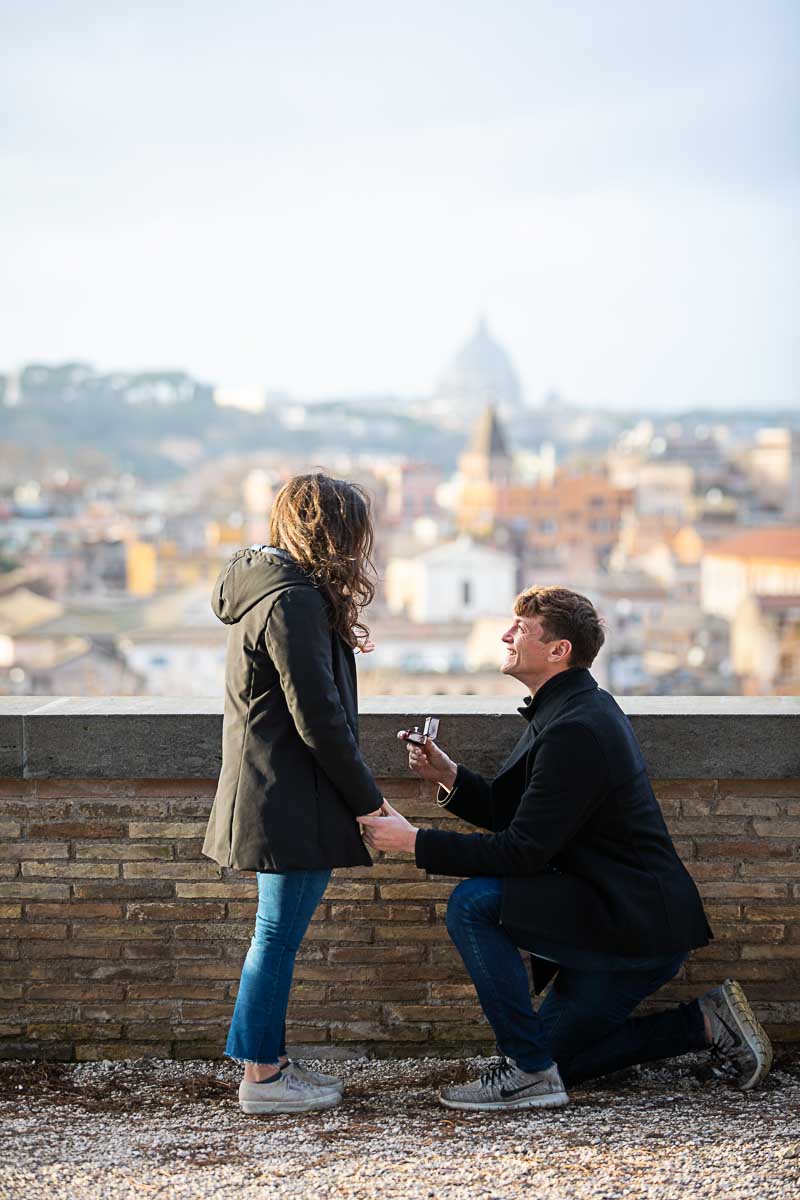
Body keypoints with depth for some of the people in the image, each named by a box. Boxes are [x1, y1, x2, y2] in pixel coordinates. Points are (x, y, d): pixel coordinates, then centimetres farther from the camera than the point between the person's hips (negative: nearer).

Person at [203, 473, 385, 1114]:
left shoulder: (269, 590, 14)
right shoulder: (293, 603, -18)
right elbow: (319, 720, -20)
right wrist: (368, 798, -11)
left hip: (271, 797, 10)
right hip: (292, 801, -10)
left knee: (278, 935, 16)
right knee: (279, 935, -2)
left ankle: (270, 1059, 24)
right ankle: (261, 1076, 6)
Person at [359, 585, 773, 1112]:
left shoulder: (577, 731, -22)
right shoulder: (577, 708, 10)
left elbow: (524, 851, -25)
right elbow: (509, 811, 14)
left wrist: (414, 840, -21)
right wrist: (449, 775, -1)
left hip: (633, 926, -11)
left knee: (473, 904, -21)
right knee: (551, 1057, 17)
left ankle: (530, 1069, -12)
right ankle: (706, 1023, 20)